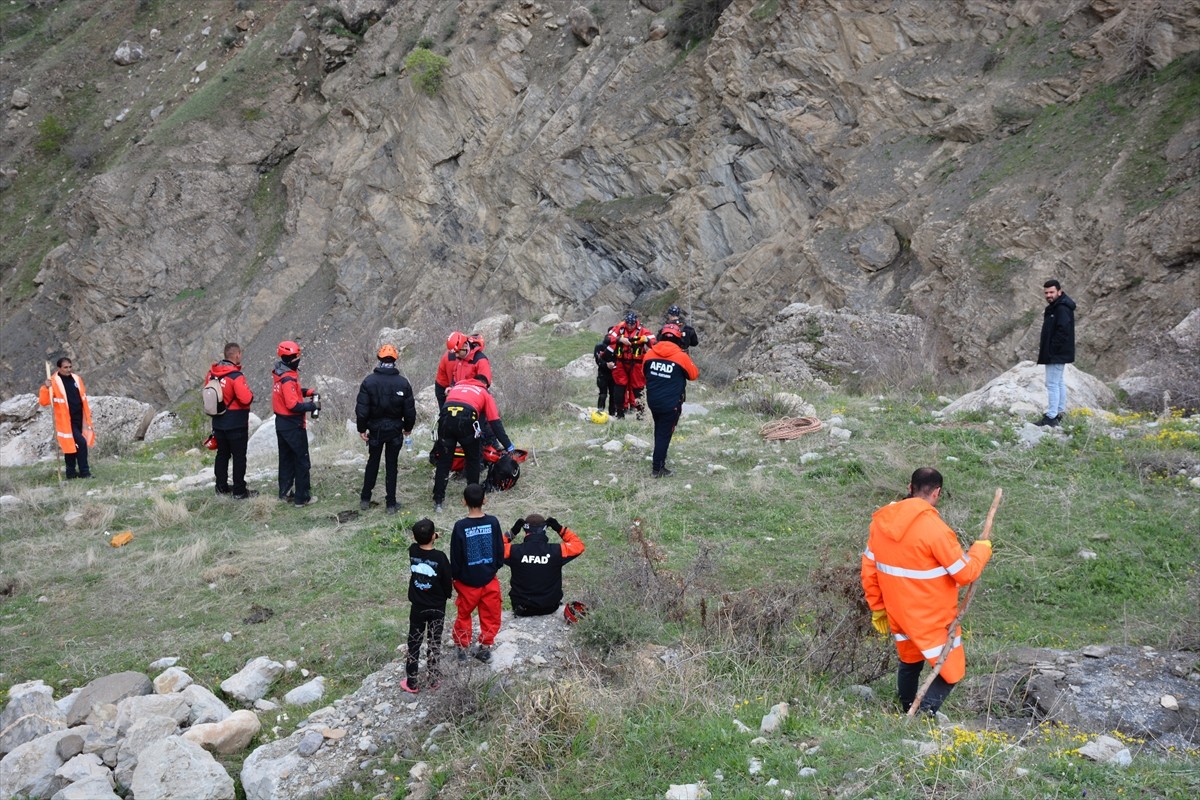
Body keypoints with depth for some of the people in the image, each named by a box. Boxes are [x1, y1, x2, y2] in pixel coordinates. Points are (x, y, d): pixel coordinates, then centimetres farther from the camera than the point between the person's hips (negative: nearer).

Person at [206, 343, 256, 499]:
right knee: (239, 457, 2)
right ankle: (239, 491, 6)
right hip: (236, 424, -7)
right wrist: (251, 395, -8)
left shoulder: (212, 373, 1)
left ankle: (221, 487, 27)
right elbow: (246, 398, -29)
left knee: (222, 454, 18)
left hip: (218, 422, 7)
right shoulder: (236, 376, -23)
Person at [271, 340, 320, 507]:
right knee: (302, 461, 0)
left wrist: (308, 392, 2)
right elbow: (293, 405, -27)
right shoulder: (289, 379, -24)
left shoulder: (281, 374, 5)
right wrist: (313, 406, -17)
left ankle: (285, 492, 26)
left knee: (286, 459, 18)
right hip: (293, 426, -9)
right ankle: (302, 497, 4)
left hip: (281, 423, 9)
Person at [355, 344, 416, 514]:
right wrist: (408, 428, 12)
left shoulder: (369, 381, -11)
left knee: (372, 462, 17)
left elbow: (361, 409, -11)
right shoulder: (403, 382, -9)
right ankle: (391, 504, 11)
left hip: (375, 429, 0)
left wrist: (362, 428, 1)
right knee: (391, 465, 8)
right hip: (395, 430, 0)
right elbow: (410, 410, -4)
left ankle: (365, 500, 25)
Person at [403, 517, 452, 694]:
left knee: (414, 644, 12)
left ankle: (411, 683, 17)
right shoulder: (440, 557, -21)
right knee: (434, 643, 14)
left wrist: (426, 537, 21)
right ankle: (433, 679, 22)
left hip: (417, 607, 2)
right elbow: (448, 581, -10)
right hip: (437, 608, -2)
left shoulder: (413, 551, -12)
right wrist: (446, 595, 8)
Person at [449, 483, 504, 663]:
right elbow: (500, 549, -2)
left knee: (464, 614, 18)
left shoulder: (460, 526, -19)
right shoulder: (493, 522, -13)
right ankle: (485, 647, 22)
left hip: (467, 581, -1)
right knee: (490, 615, 16)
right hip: (490, 579, 1)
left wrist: (454, 576, 5)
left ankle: (462, 647, 27)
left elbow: (455, 556, -10)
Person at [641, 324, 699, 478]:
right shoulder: (681, 357, -14)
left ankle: (659, 458, 36)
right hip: (671, 404, -5)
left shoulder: (649, 354, -3)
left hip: (652, 400, 5)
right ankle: (657, 468, 4)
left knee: (659, 430, 24)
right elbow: (694, 374, 2)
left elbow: (644, 375, 13)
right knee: (665, 434, 2)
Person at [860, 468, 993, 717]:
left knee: (909, 664, 25)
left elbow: (869, 570, 4)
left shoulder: (882, 520, -4)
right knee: (950, 671, 7)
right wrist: (982, 547, 2)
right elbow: (964, 573, -16)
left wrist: (878, 608, 15)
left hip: (898, 613, 7)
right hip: (933, 619, -7)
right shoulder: (933, 528, -25)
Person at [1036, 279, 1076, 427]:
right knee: (1059, 383, 17)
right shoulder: (1054, 307, 15)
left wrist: (1050, 349, -22)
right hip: (1059, 354, 11)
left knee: (1052, 384, -10)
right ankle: (1059, 414, 26)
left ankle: (1051, 417, -9)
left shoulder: (1062, 309, -19)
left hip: (1056, 354, -11)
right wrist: (1044, 345, 9)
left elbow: (1063, 331, -26)